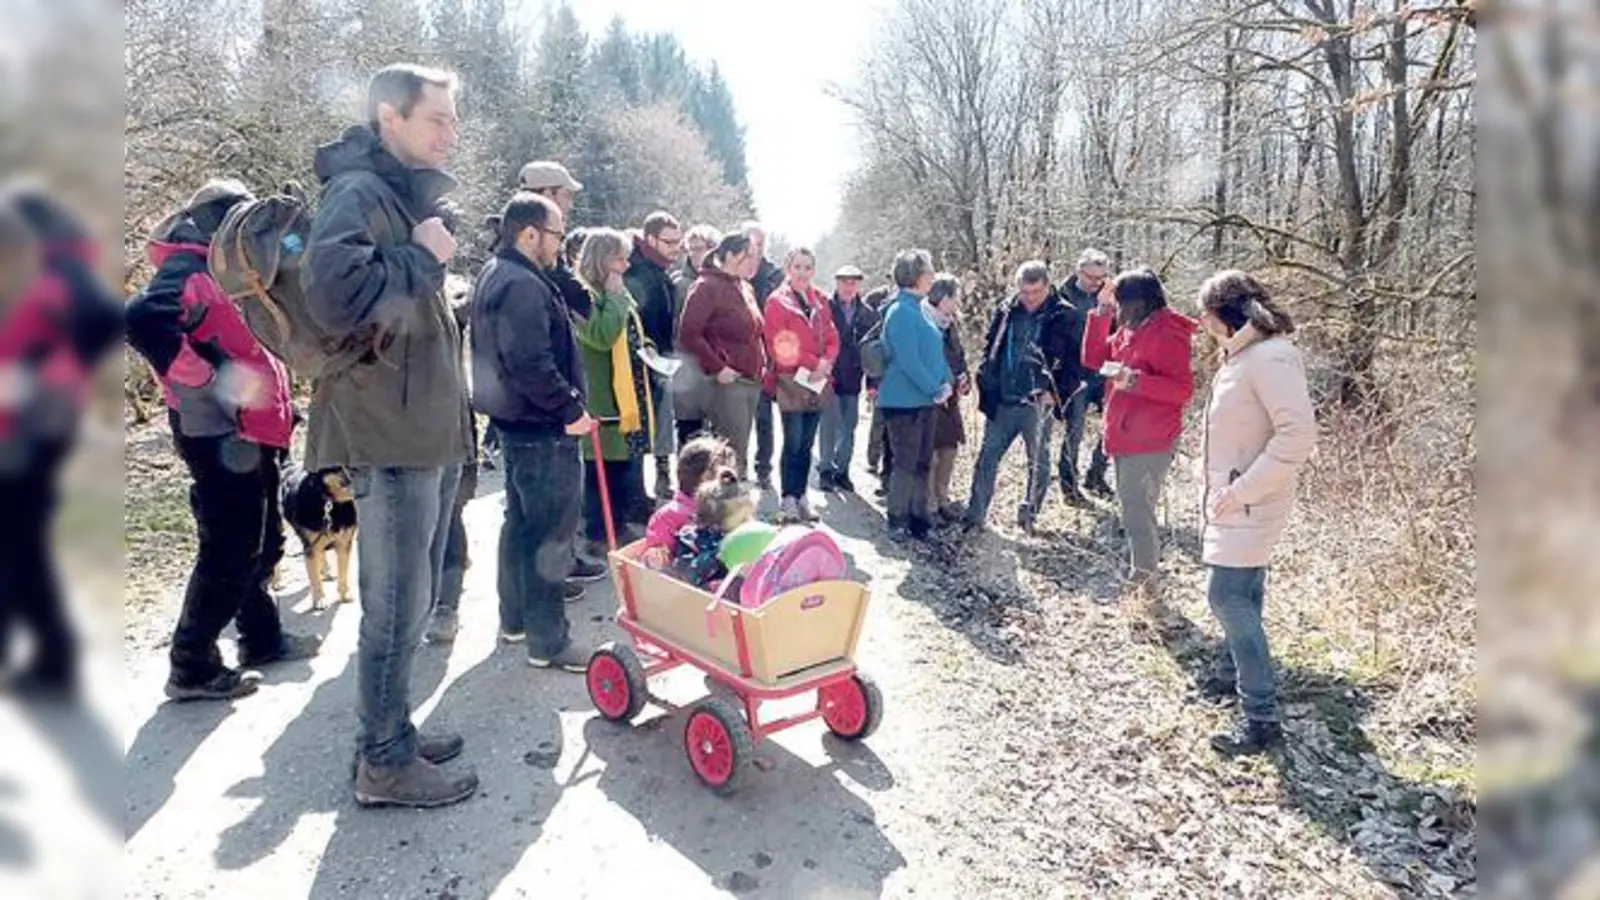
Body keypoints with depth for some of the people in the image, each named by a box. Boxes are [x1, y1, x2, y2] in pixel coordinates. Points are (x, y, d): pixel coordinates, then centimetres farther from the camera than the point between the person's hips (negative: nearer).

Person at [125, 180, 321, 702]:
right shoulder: (189, 272, -13)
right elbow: (144, 321, -32)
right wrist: (210, 382, -28)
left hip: (248, 436, 10)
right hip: (221, 438, -10)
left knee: (261, 543, 18)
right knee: (229, 552, -5)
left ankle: (262, 639, 32)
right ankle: (192, 667, 6)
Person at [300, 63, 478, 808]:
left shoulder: (405, 197, 19)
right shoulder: (358, 193, -12)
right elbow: (335, 292, -31)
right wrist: (423, 259, -19)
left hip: (424, 431, 10)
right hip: (391, 436, -10)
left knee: (411, 600, 17)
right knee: (396, 606, -2)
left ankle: (393, 736, 30)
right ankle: (385, 763, 12)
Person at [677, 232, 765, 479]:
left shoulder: (745, 288, 18)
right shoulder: (707, 286, -8)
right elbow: (688, 334, -15)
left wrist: (762, 363, 13)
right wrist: (718, 368, -16)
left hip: (751, 381, 8)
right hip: (727, 382, -8)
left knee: (739, 453, 12)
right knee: (733, 455, -9)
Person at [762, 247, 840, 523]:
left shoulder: (820, 300, 13)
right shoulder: (777, 301, -4)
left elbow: (832, 337, 12)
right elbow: (781, 345, -11)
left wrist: (826, 362, -8)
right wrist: (813, 362, -14)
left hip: (817, 381, 5)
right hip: (790, 380, -5)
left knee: (807, 444, 9)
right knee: (793, 443, -6)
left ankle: (800, 497, 16)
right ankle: (787, 500, 2)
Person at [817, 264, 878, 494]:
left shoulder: (868, 314, 5)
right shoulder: (825, 308, -3)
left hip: (853, 378, 3)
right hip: (828, 375, -3)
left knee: (849, 427, 9)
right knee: (829, 424, -2)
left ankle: (842, 470, 21)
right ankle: (825, 469, 11)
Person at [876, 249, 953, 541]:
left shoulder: (919, 308, 13)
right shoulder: (901, 311, -16)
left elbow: (935, 350, 17)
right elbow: (909, 361, -22)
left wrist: (947, 382, 3)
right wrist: (936, 389, -15)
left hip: (924, 400, 9)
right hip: (904, 401, -9)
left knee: (923, 463, 13)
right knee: (906, 463, -3)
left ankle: (918, 518, 23)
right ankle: (897, 523, 9)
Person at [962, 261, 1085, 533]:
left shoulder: (1064, 317, -6)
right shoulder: (1005, 312, 4)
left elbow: (1075, 362, -5)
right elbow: (990, 352, 12)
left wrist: (1058, 393, -14)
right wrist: (986, 389, 4)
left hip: (1038, 404, -3)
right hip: (1002, 403, 3)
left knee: (1038, 462, 10)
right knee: (987, 458, 7)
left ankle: (1029, 514, 25)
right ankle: (974, 516, 17)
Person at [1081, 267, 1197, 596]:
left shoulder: (1167, 334, -16)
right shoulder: (1128, 331, 11)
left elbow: (1183, 388, -20)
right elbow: (1093, 359, 12)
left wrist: (1135, 381, -29)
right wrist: (1101, 314, 5)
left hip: (1149, 442, -9)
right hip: (1125, 437, 9)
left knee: (1137, 509, -7)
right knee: (1133, 506, 16)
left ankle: (1146, 577, 4)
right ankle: (1142, 572, 28)